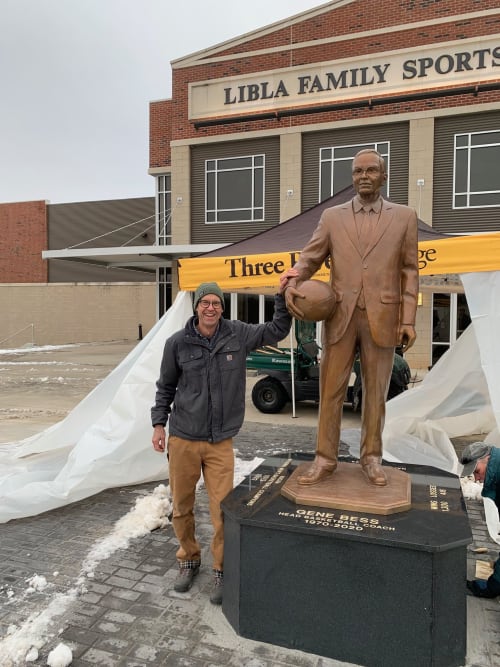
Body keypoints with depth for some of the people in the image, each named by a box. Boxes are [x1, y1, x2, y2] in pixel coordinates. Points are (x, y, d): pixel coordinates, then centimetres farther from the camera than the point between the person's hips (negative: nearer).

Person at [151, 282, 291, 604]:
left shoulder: (238, 334, -1)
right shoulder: (178, 342, -4)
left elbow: (277, 330, 6)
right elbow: (165, 387, 7)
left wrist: (283, 296, -6)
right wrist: (159, 423, 3)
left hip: (220, 442, 0)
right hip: (183, 439, 1)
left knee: (223, 510, 1)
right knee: (181, 508, 13)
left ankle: (222, 570, 22)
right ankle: (189, 560, 37)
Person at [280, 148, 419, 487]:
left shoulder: (404, 217, 7)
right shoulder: (332, 217, 9)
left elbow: (409, 271, 5)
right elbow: (310, 258, 5)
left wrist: (408, 320, -2)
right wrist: (292, 283, -17)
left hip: (382, 318, 0)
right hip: (340, 316, 1)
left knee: (376, 392, 9)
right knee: (331, 391, 5)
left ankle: (371, 457, 25)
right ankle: (325, 459, 17)